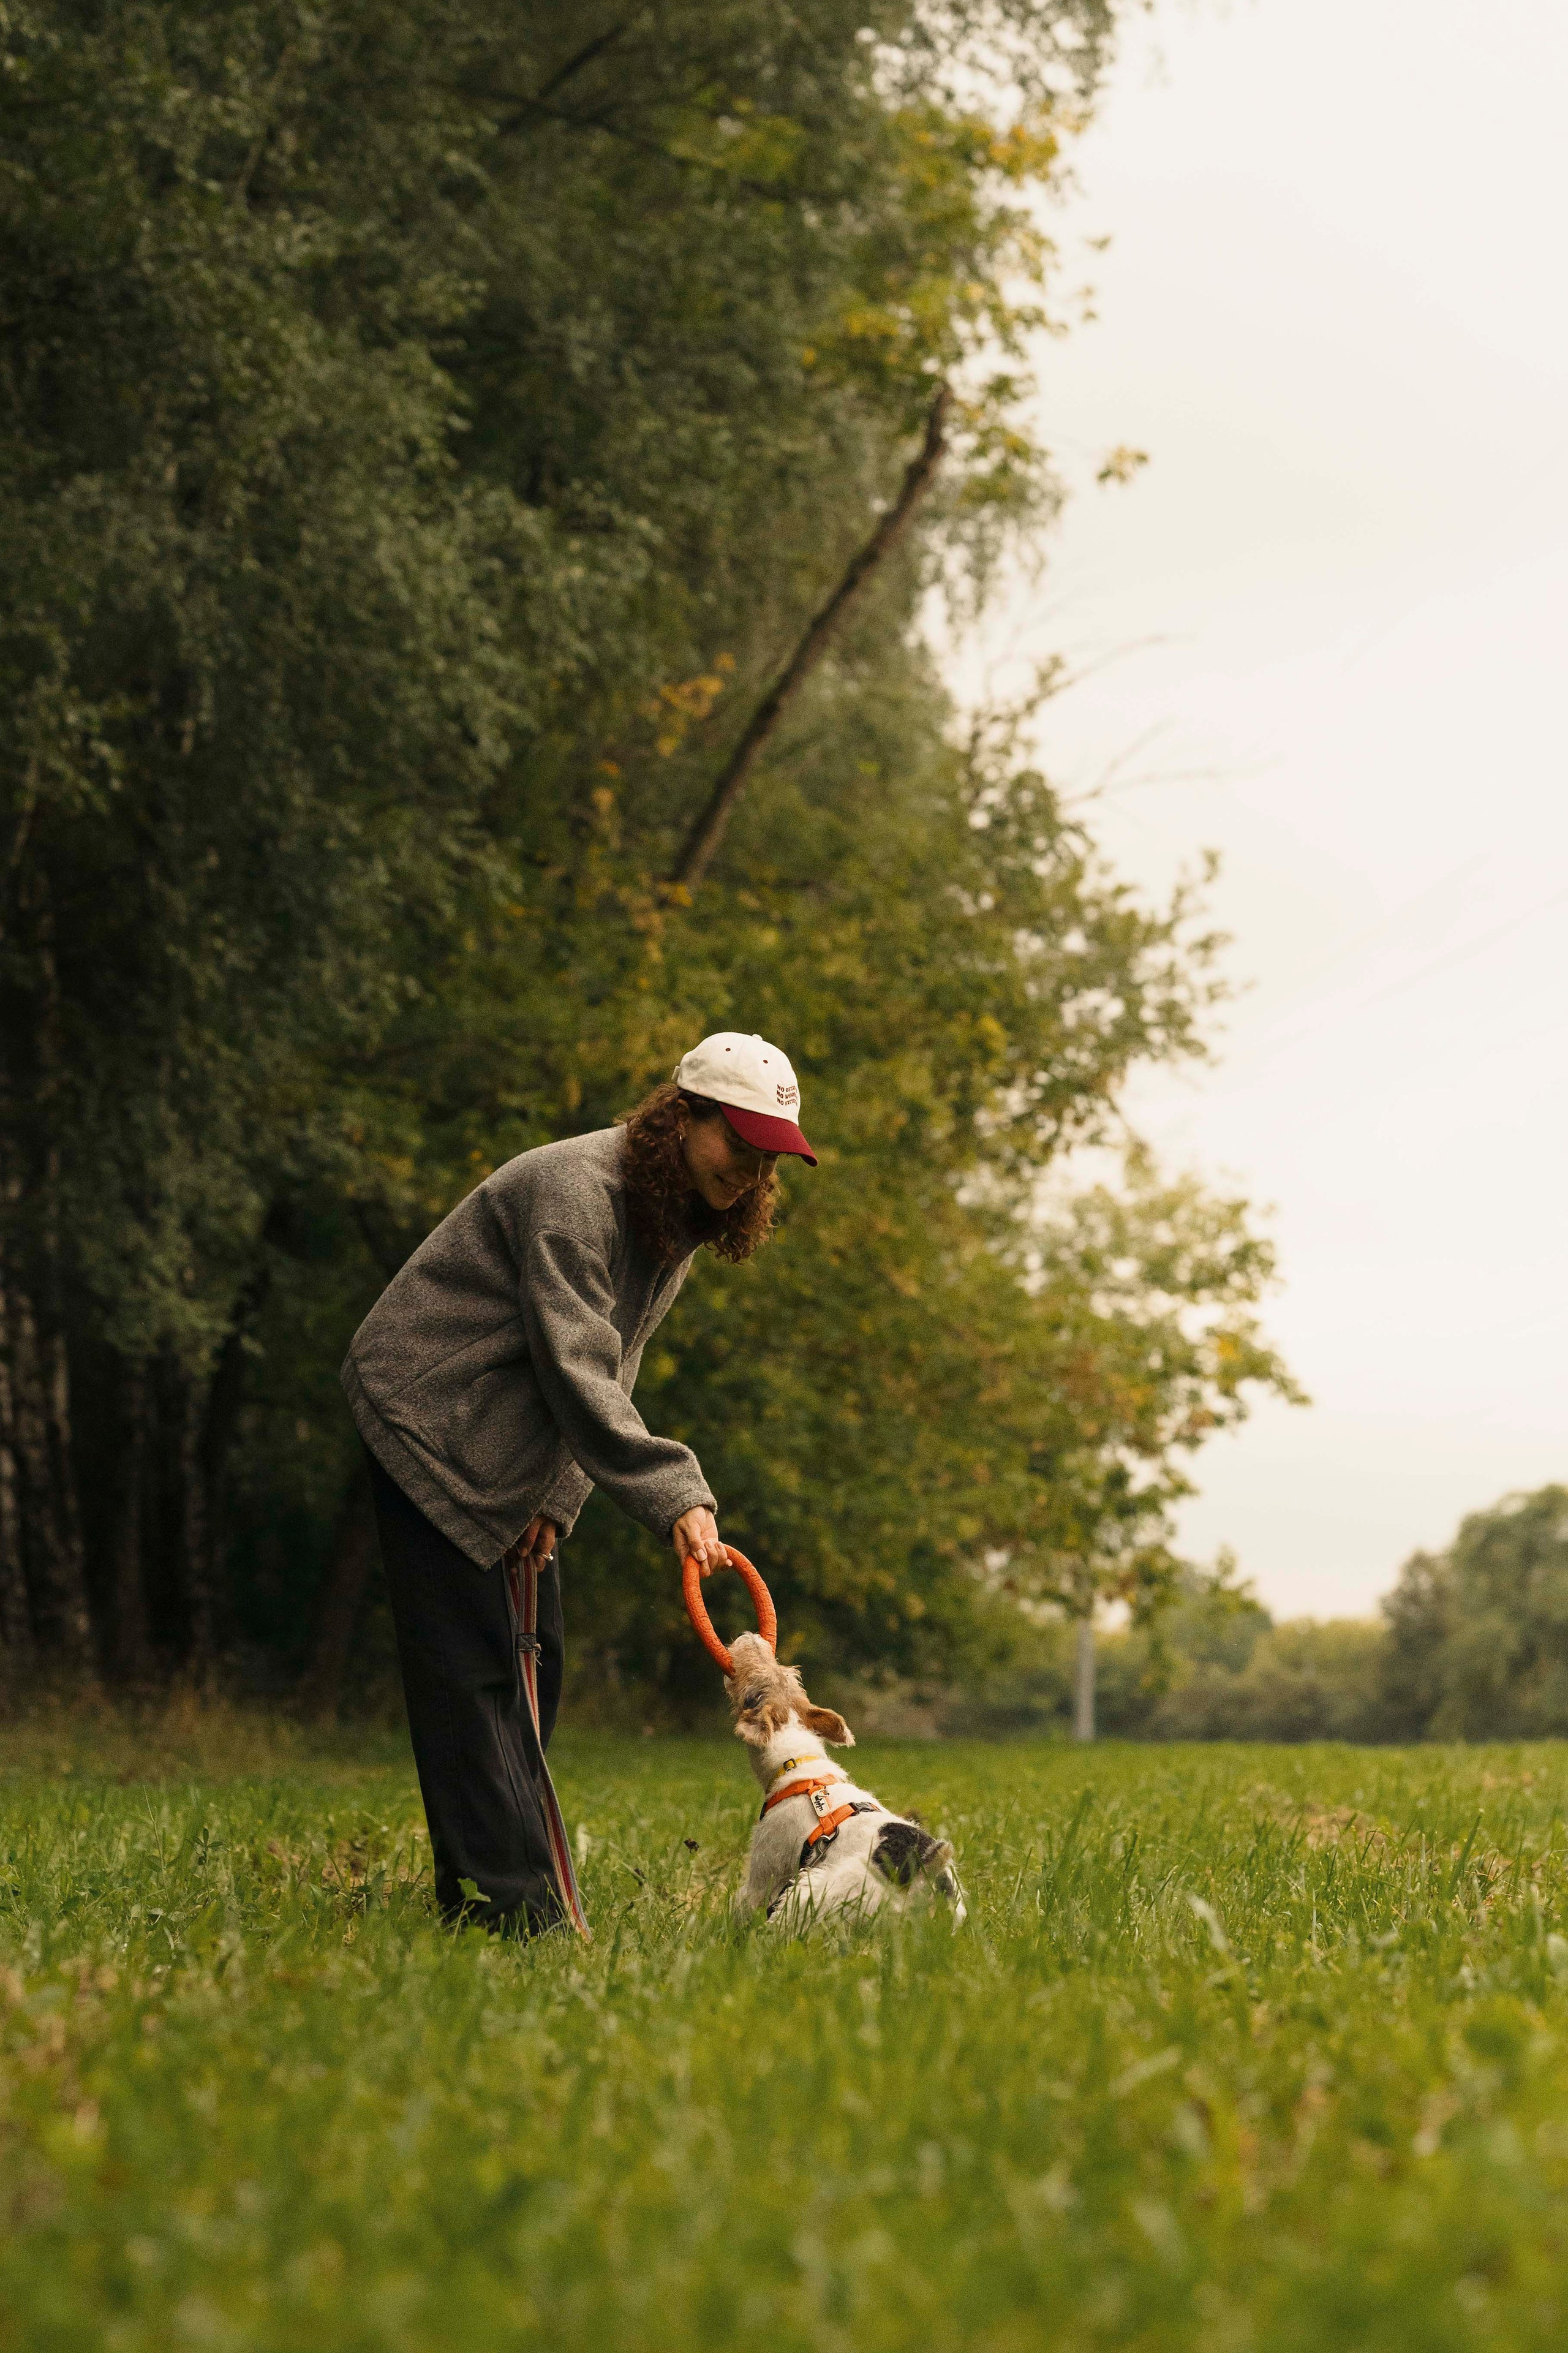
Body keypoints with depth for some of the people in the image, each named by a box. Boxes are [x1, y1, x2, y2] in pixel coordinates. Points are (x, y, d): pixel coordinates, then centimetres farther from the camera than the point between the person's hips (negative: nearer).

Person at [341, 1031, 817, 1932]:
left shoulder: (680, 1221, 5)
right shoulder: (575, 1191, -25)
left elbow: (611, 1375, 8)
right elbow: (576, 1369, -33)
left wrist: (556, 1503, -6)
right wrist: (675, 1497, -41)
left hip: (510, 1454, 10)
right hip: (429, 1427, -10)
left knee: (533, 1663, 8)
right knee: (469, 1670, -13)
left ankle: (478, 1890, 15)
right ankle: (510, 1903, -17)